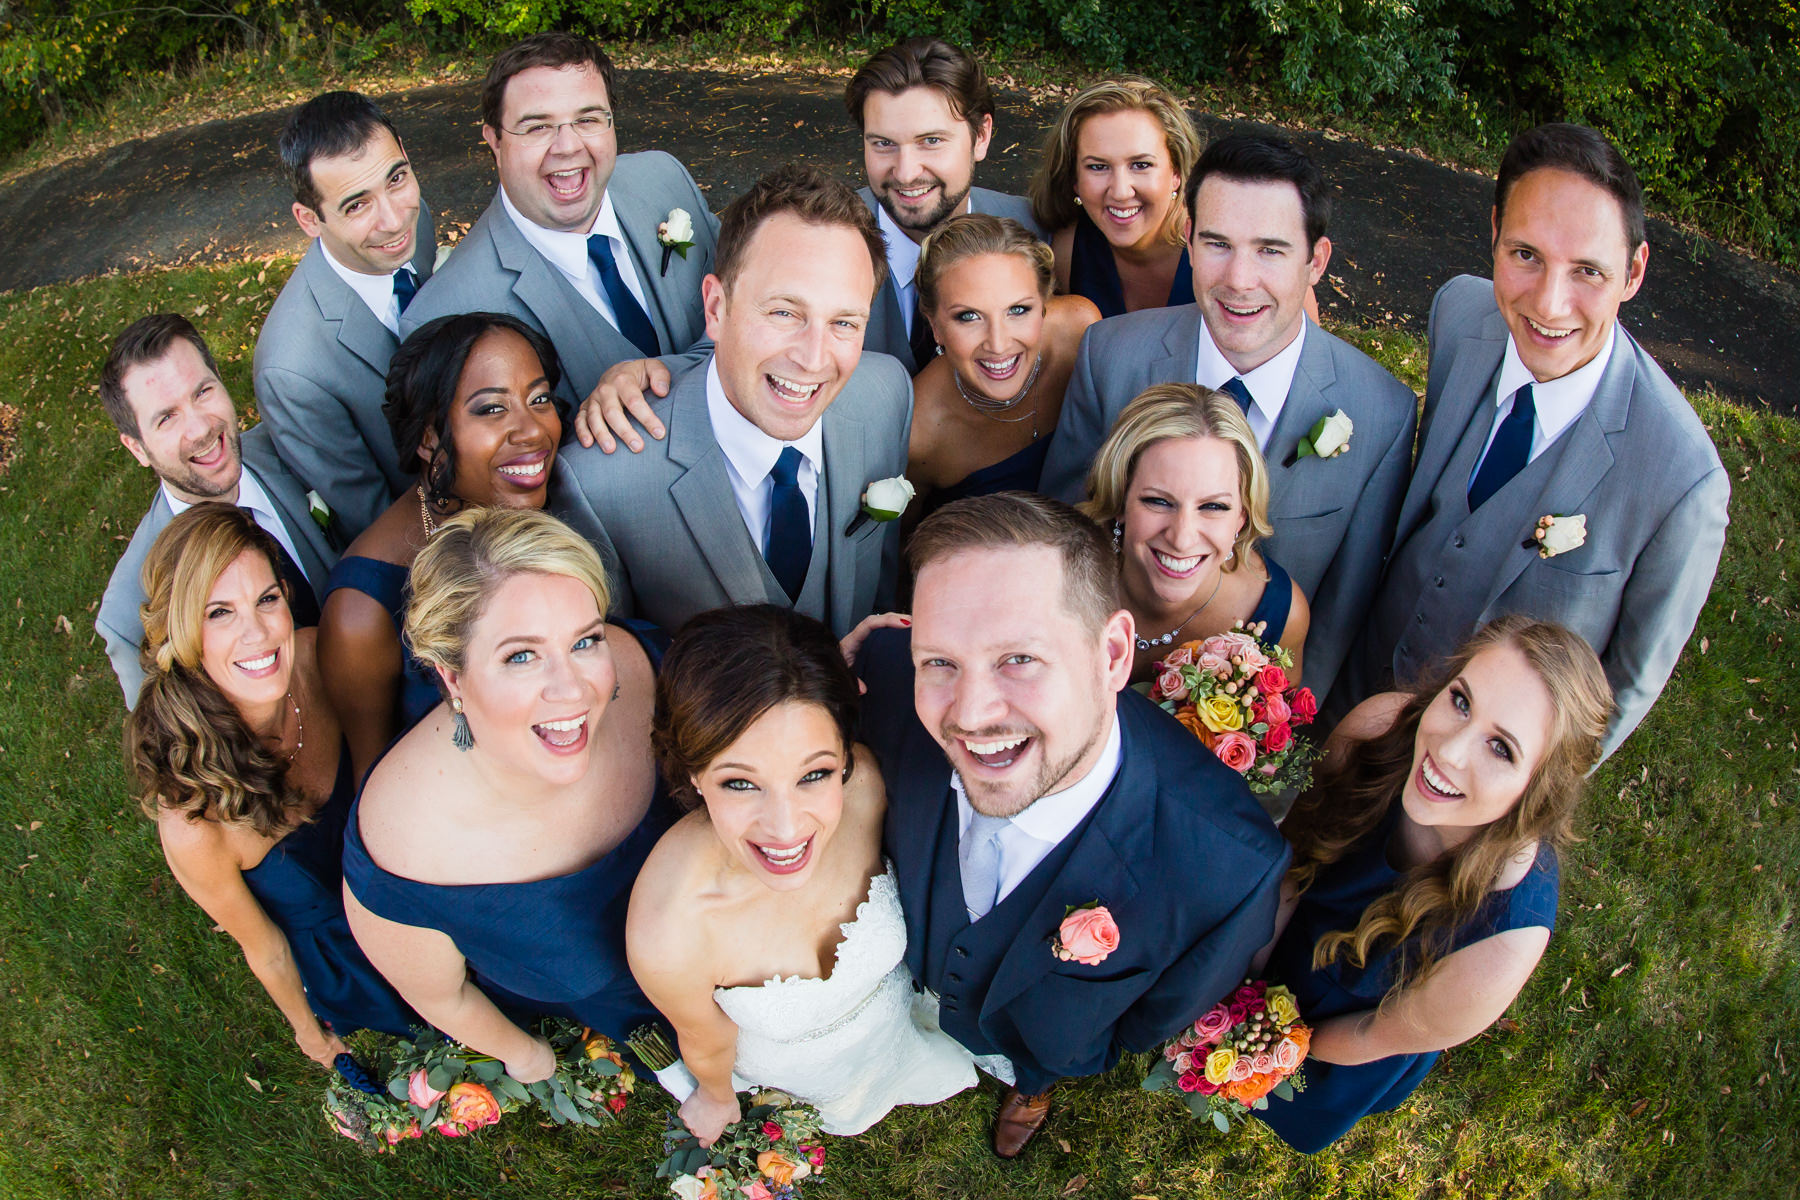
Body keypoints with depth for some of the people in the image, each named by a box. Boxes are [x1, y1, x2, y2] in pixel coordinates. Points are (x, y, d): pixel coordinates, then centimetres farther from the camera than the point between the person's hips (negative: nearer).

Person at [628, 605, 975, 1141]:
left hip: (900, 1002, 1)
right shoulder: (665, 933, -45)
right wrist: (717, 1097, 0)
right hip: (796, 1061, -1)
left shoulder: (865, 780, -39)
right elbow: (707, 1043, -20)